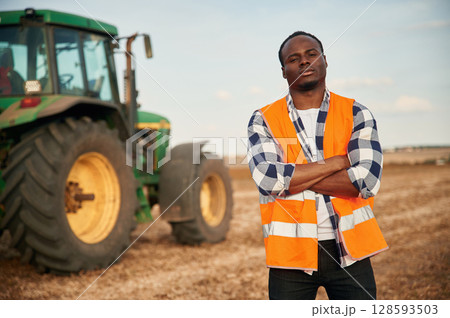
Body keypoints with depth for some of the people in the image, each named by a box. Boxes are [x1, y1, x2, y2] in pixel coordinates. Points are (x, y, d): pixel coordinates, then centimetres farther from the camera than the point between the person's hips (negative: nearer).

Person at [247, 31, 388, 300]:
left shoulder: (356, 114, 4)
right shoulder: (264, 120, 3)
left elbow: (367, 181, -11)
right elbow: (266, 178, -15)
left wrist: (292, 179, -11)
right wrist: (338, 161, -12)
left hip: (348, 249, 1)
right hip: (291, 252, 0)